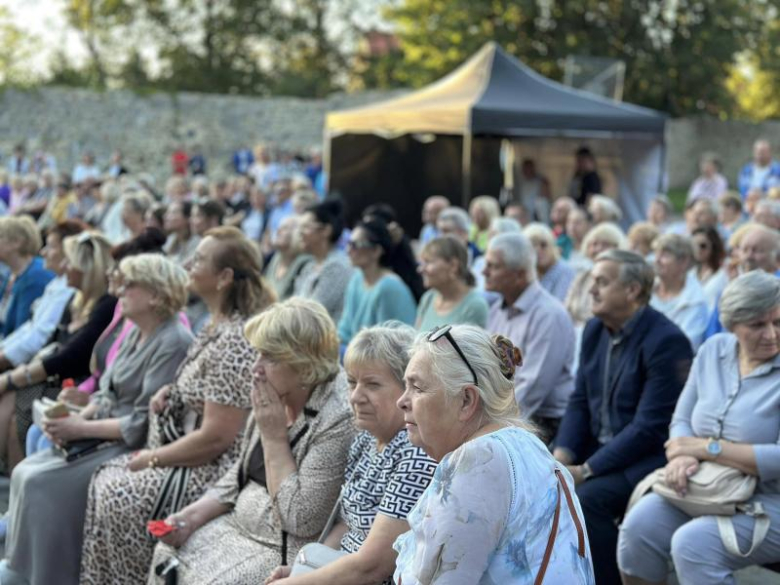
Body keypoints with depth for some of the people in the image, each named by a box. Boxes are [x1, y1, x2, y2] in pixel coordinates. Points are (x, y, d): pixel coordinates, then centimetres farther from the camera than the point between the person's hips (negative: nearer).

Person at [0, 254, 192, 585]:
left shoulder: (173, 344, -18)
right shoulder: (136, 334, 12)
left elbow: (143, 424, -21)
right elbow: (107, 395, 15)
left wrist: (81, 429, -18)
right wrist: (75, 420, -4)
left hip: (137, 449, -9)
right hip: (107, 438, 9)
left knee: (43, 484, -18)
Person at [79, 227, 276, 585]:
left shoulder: (234, 341, -24)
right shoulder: (215, 327, 6)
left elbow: (216, 437, -25)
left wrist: (153, 459, -13)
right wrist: (171, 392, 3)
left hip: (214, 470, -10)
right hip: (194, 457, 10)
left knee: (119, 499, -13)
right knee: (106, 478, 7)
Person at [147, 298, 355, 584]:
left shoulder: (338, 418, -24)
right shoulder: (275, 397, 2)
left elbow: (301, 519, -24)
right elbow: (240, 474, 14)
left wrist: (274, 436, -21)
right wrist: (192, 515, 0)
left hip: (286, 549, -8)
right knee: (169, 556, -1)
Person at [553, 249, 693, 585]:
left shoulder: (666, 341, -18)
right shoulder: (595, 329, 6)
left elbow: (649, 428, -22)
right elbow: (580, 402, 10)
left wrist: (586, 470, -23)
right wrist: (561, 453, -9)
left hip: (648, 456, -7)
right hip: (597, 446, 8)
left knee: (586, 498, -29)